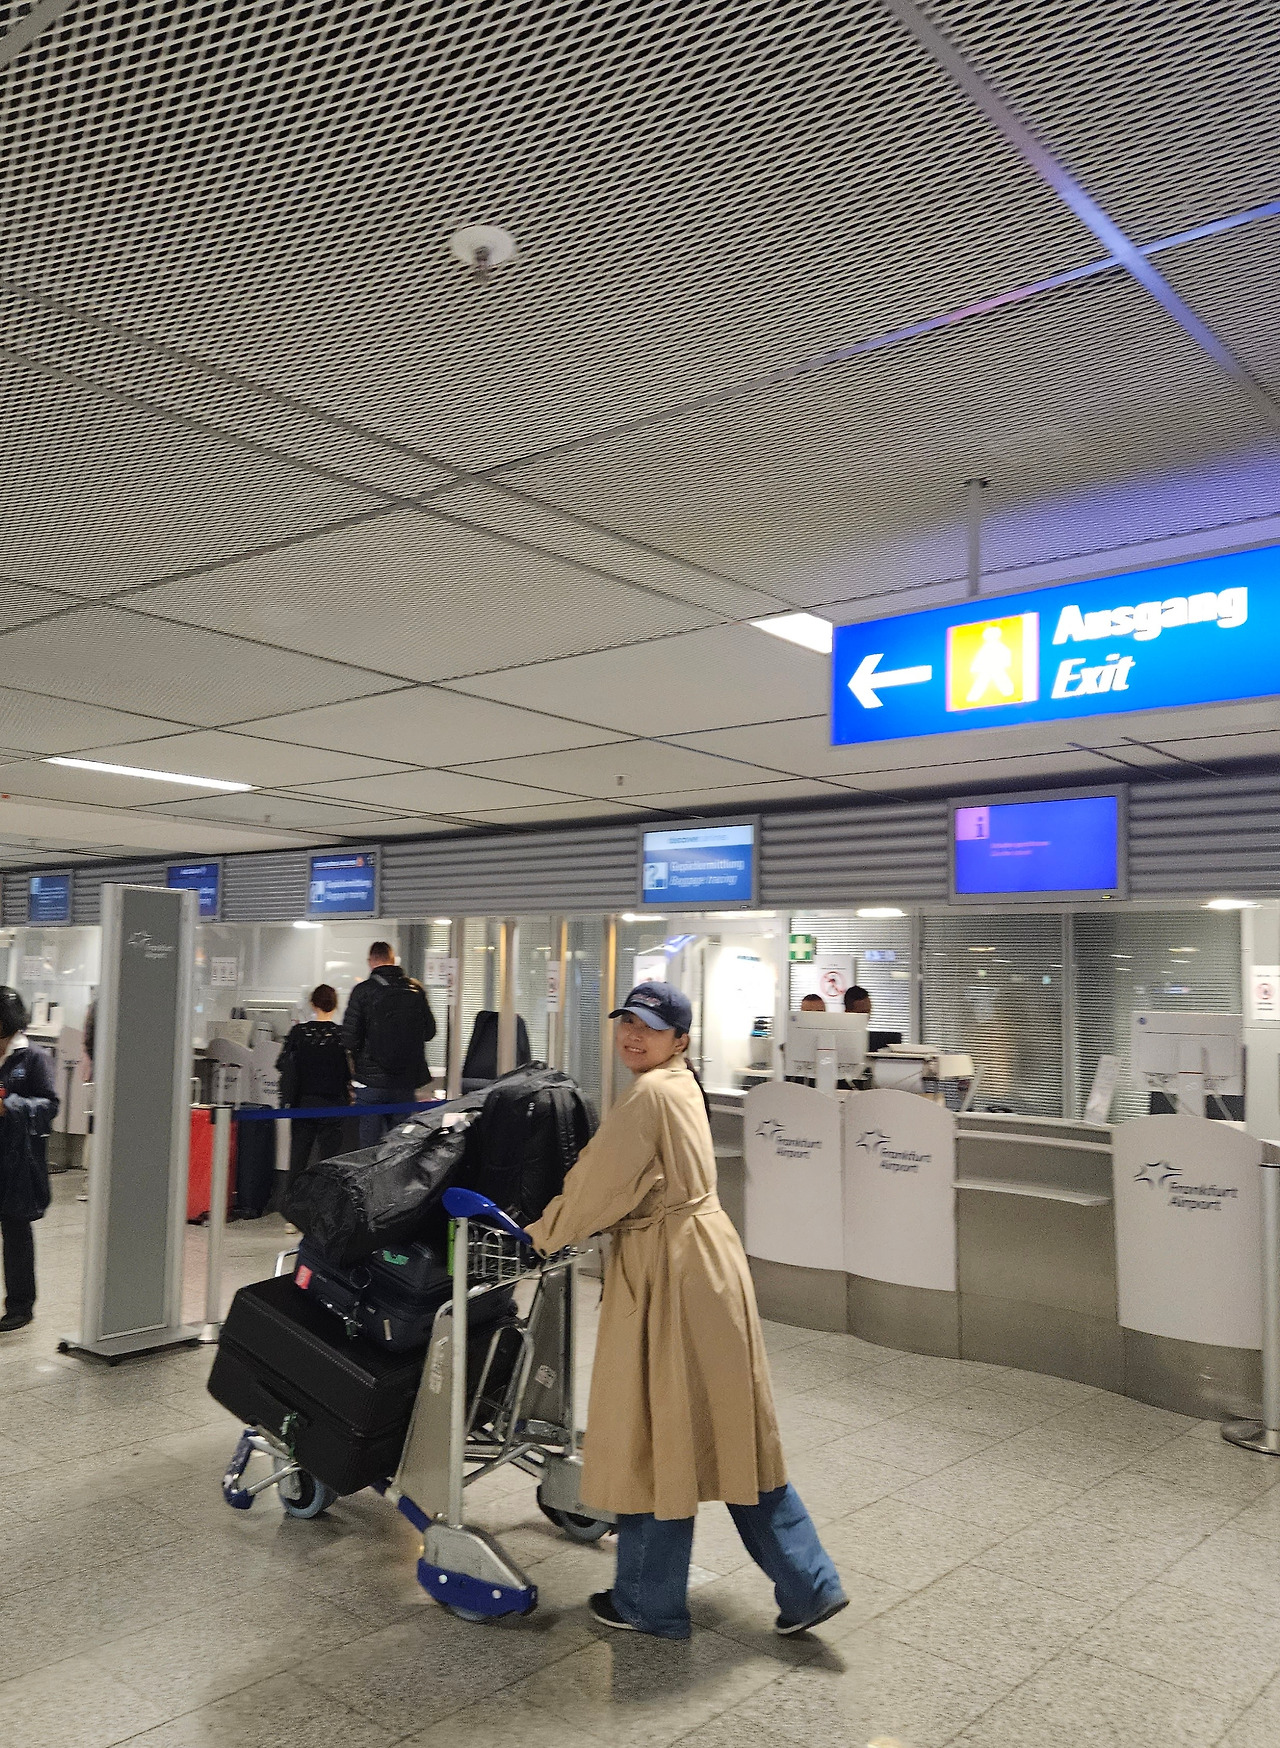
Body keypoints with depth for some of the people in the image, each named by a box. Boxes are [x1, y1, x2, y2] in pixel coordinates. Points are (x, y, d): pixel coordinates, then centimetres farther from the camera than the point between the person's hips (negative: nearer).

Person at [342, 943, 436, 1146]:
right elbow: (429, 1032, 8)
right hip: (407, 1082, 3)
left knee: (370, 1146, 3)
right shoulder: (416, 989, 1)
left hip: (371, 1081, -3)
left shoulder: (362, 991, -8)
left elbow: (350, 1038, -11)